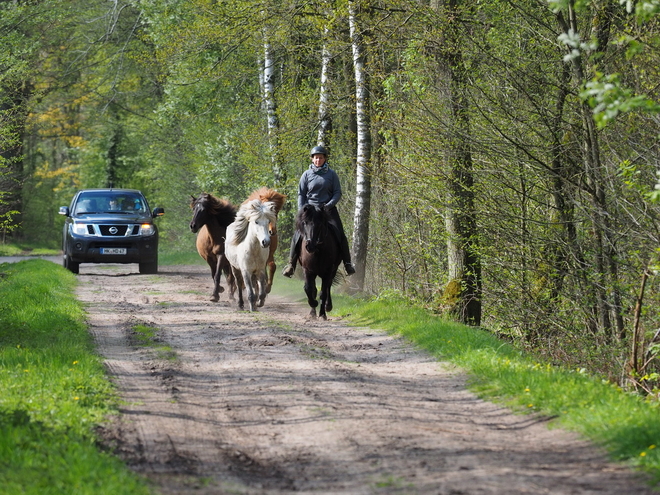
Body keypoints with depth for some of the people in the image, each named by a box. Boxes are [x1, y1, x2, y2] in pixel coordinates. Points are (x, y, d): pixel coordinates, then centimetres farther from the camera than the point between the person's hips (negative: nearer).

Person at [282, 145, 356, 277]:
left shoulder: (331, 174, 5)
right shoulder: (307, 175, 6)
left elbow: (338, 193, 4)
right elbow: (301, 194, 7)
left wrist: (330, 204, -13)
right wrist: (301, 211, -6)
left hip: (328, 209, 0)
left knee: (340, 234, -13)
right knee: (298, 234, -12)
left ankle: (347, 263, -4)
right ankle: (291, 264, -5)